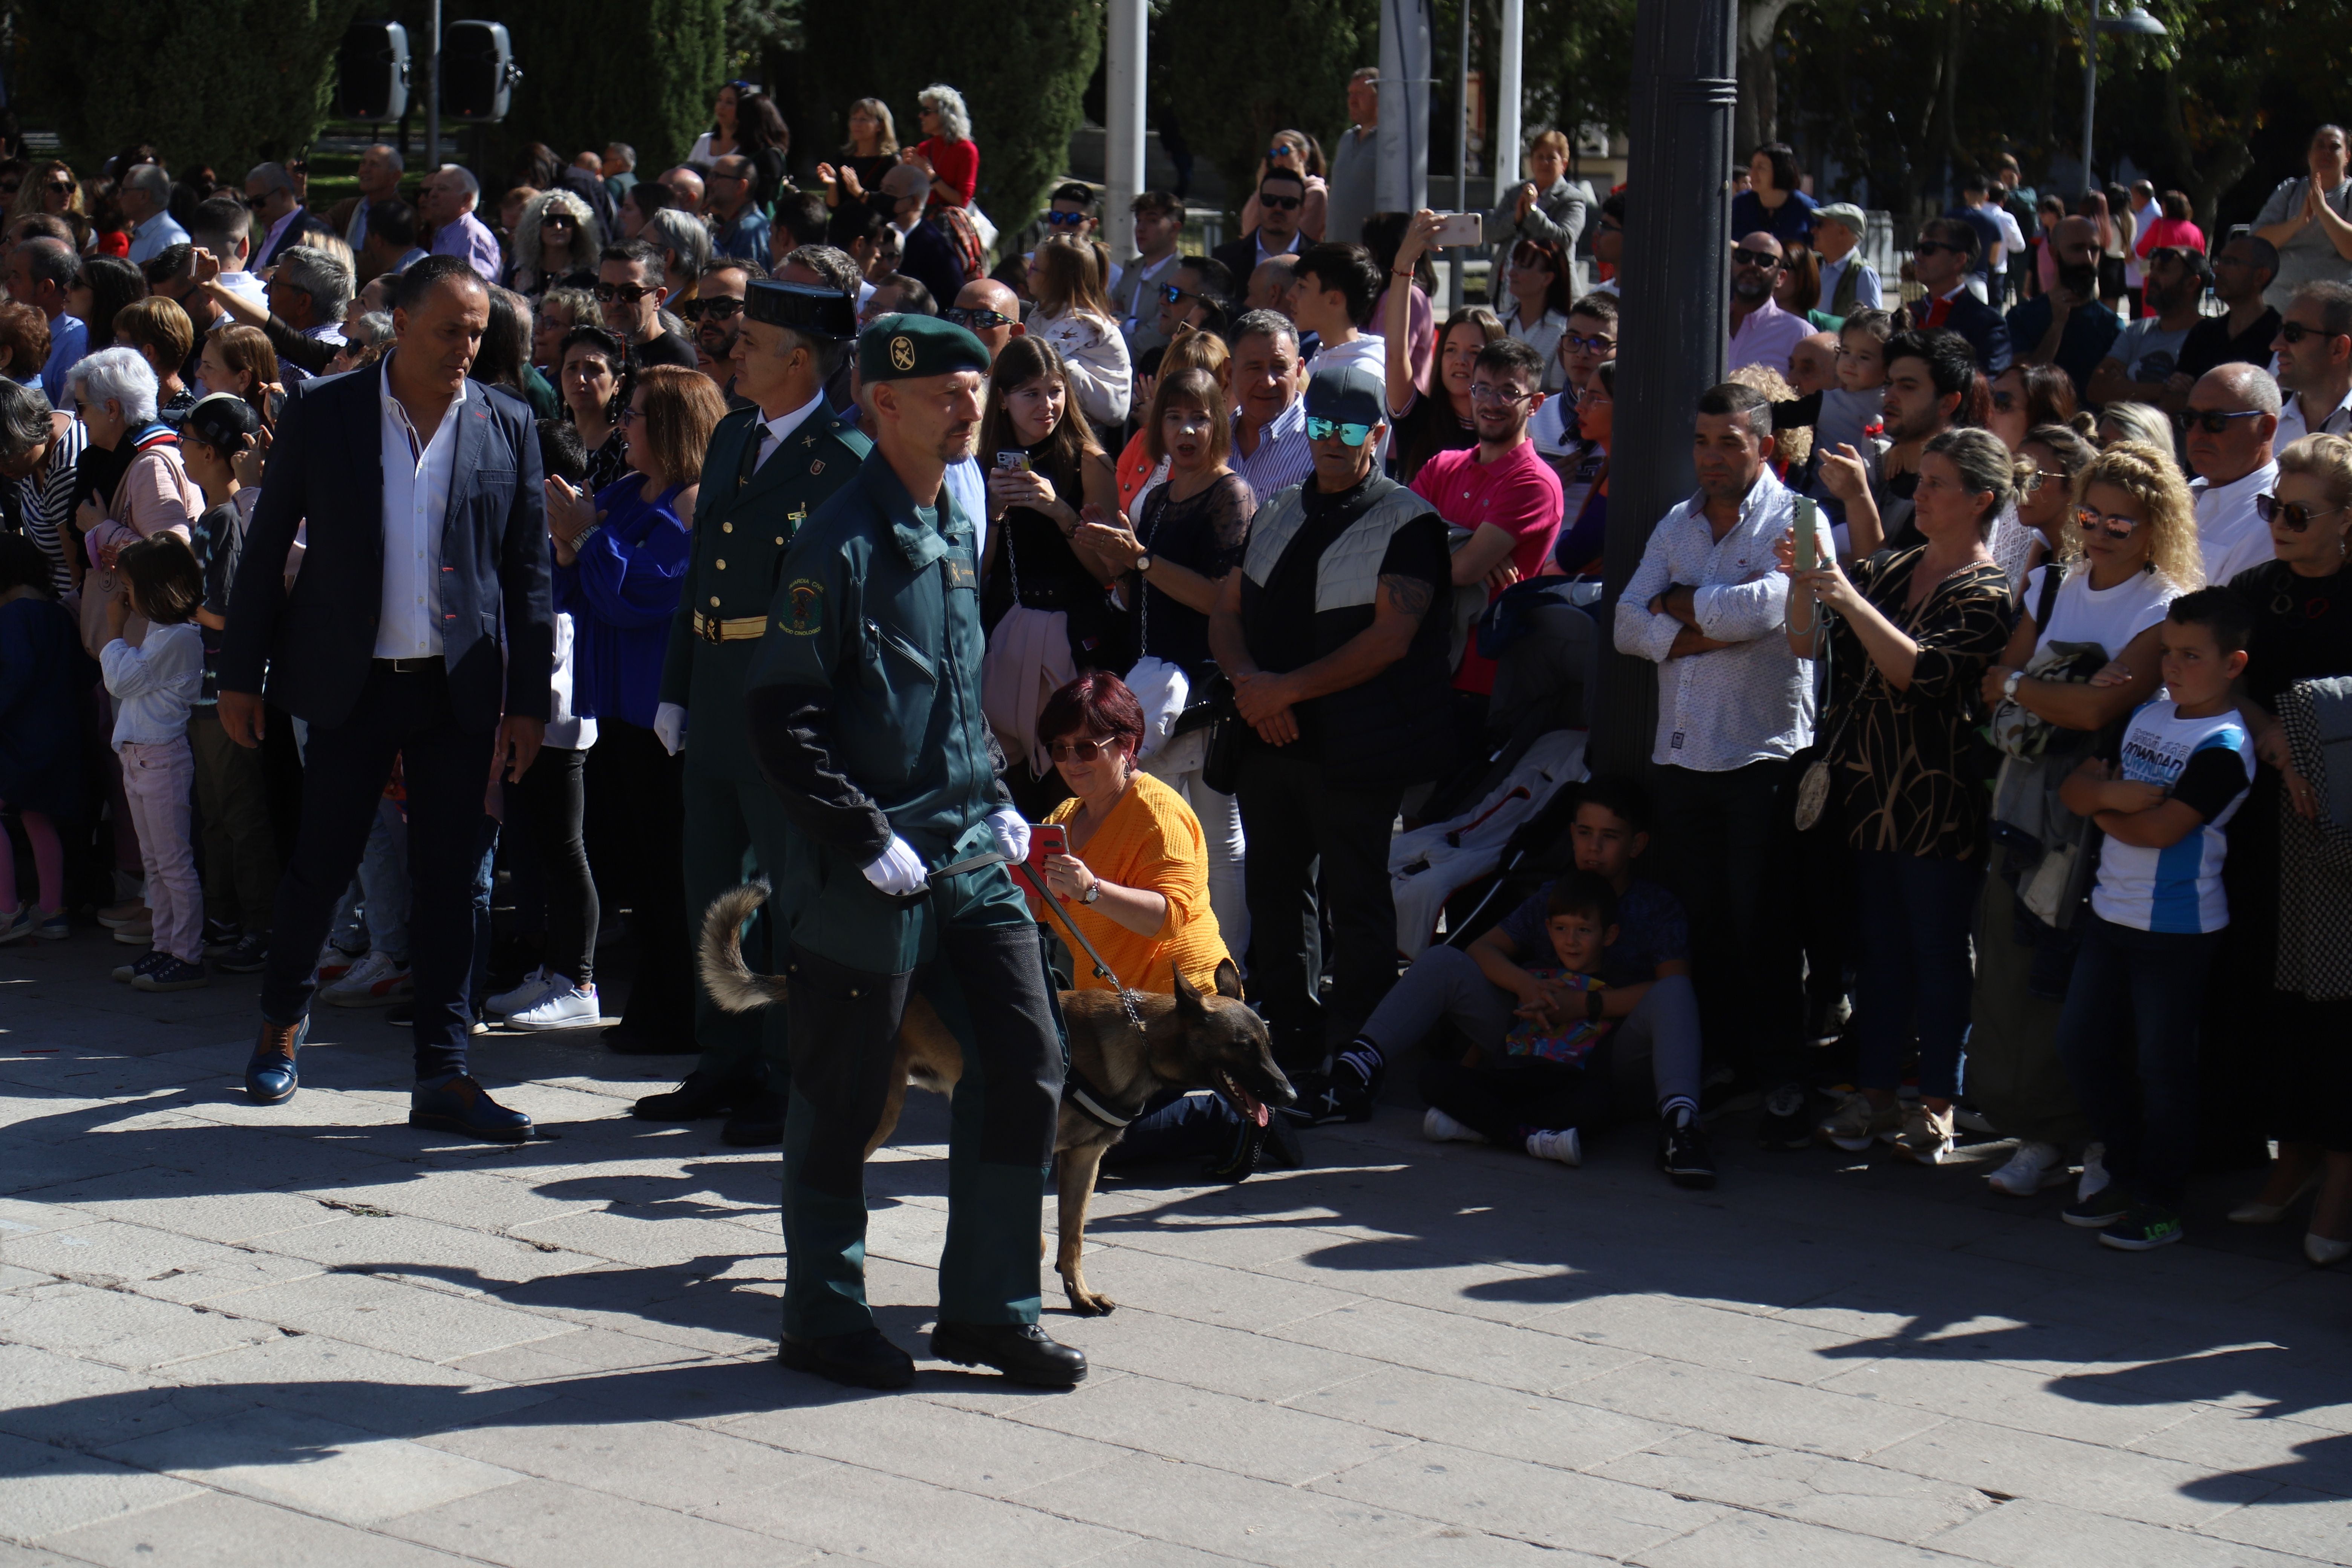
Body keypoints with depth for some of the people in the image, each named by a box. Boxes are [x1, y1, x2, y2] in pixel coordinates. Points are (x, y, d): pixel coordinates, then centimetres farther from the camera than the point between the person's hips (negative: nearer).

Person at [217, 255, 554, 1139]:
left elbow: (529, 571, 5)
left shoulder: (507, 428, 3)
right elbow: (266, 548, 5)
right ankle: (283, 1017, 31)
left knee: (449, 881, 2)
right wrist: (241, 674, 3)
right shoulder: (323, 414, 0)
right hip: (350, 683, -1)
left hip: (460, 689, 1)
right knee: (322, 862, 5)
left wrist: (529, 700, 1)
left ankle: (443, 1075, 7)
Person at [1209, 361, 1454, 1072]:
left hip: (1355, 746, -6)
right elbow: (1227, 614, 15)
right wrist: (1249, 681, -6)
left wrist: (1286, 688, -16)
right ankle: (1290, 1043, 25)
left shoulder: (1408, 522, -5)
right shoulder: (1276, 515, 15)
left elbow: (1389, 640, -14)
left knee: (1355, 905, -1)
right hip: (1269, 739, 6)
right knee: (1275, 893, 12)